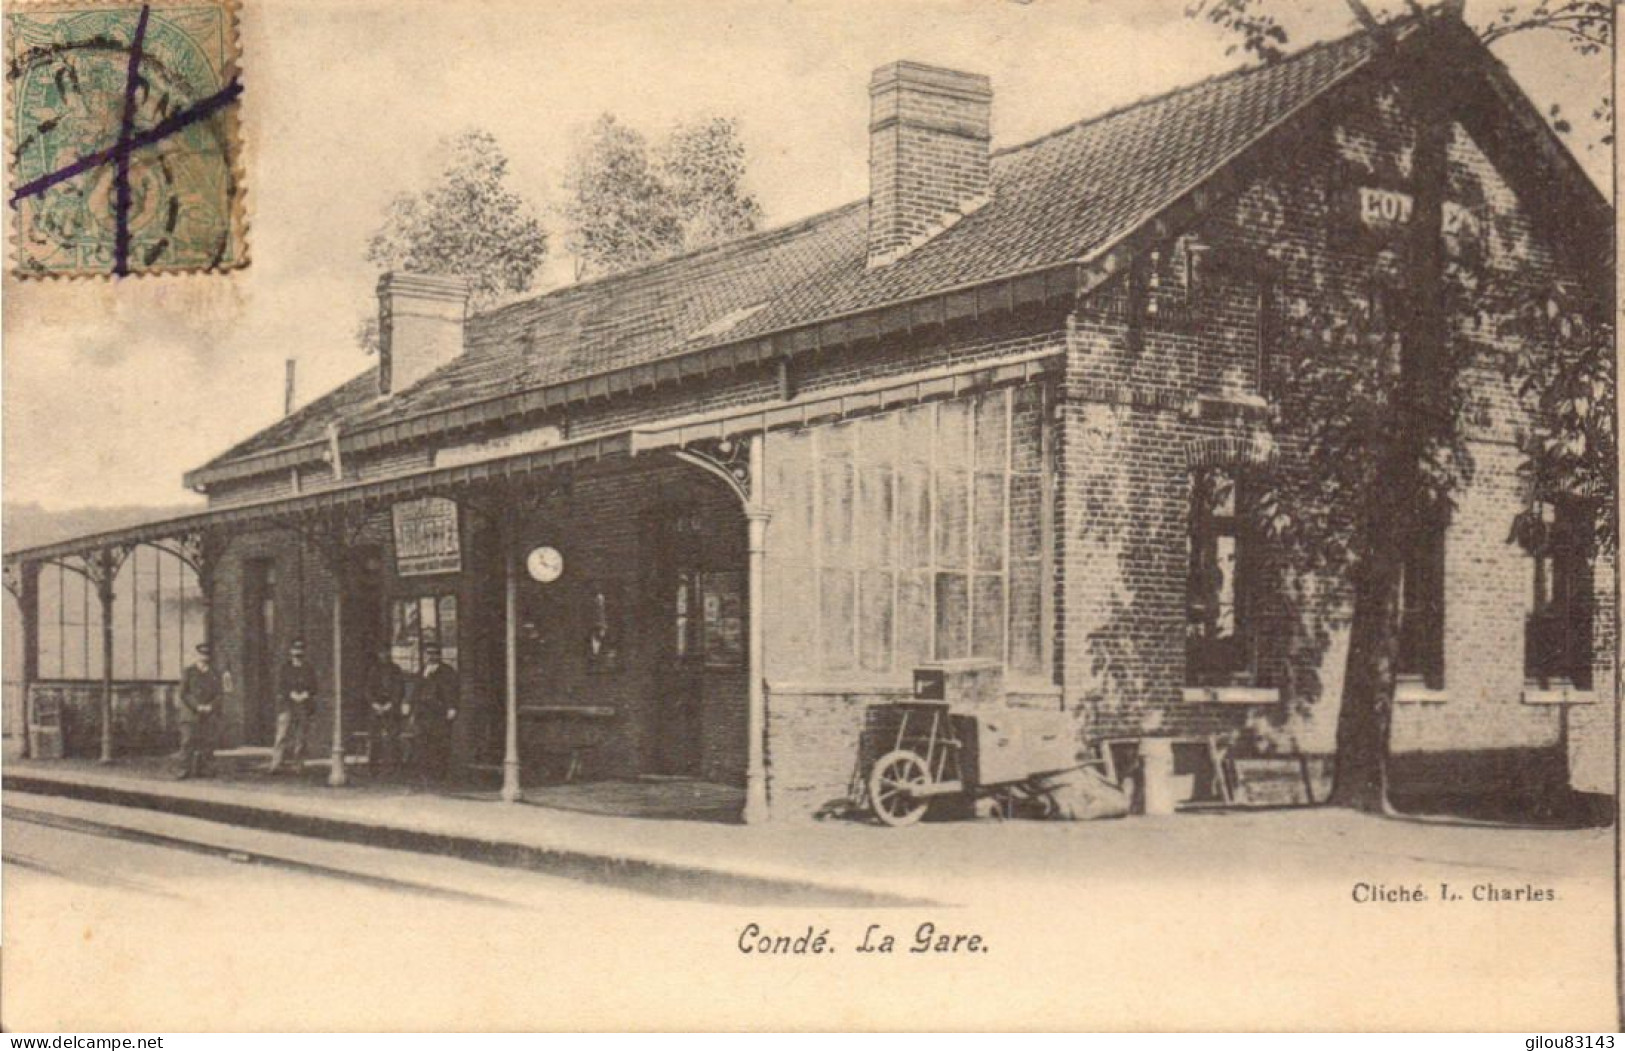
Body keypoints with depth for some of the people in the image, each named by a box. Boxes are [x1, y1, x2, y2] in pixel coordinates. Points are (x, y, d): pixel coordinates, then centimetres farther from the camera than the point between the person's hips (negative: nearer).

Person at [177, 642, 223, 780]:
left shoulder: (214, 674, 11)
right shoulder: (189, 672, 2)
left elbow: (220, 694, 7)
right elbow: (183, 693, -3)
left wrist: (211, 707, -10)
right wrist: (197, 707, -13)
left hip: (209, 715, 3)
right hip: (191, 713, -2)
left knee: (207, 742, -1)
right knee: (188, 742, -9)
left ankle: (204, 770, 3)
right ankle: (185, 770, -10)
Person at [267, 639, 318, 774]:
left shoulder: (309, 670, 11)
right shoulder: (285, 668, 9)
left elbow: (313, 688, 6)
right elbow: (281, 686, 0)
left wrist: (304, 695, -12)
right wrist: (292, 694, -13)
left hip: (303, 705, 1)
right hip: (287, 704, -1)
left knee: (300, 737, 1)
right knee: (282, 734, -10)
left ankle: (298, 764, 9)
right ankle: (275, 765, -14)